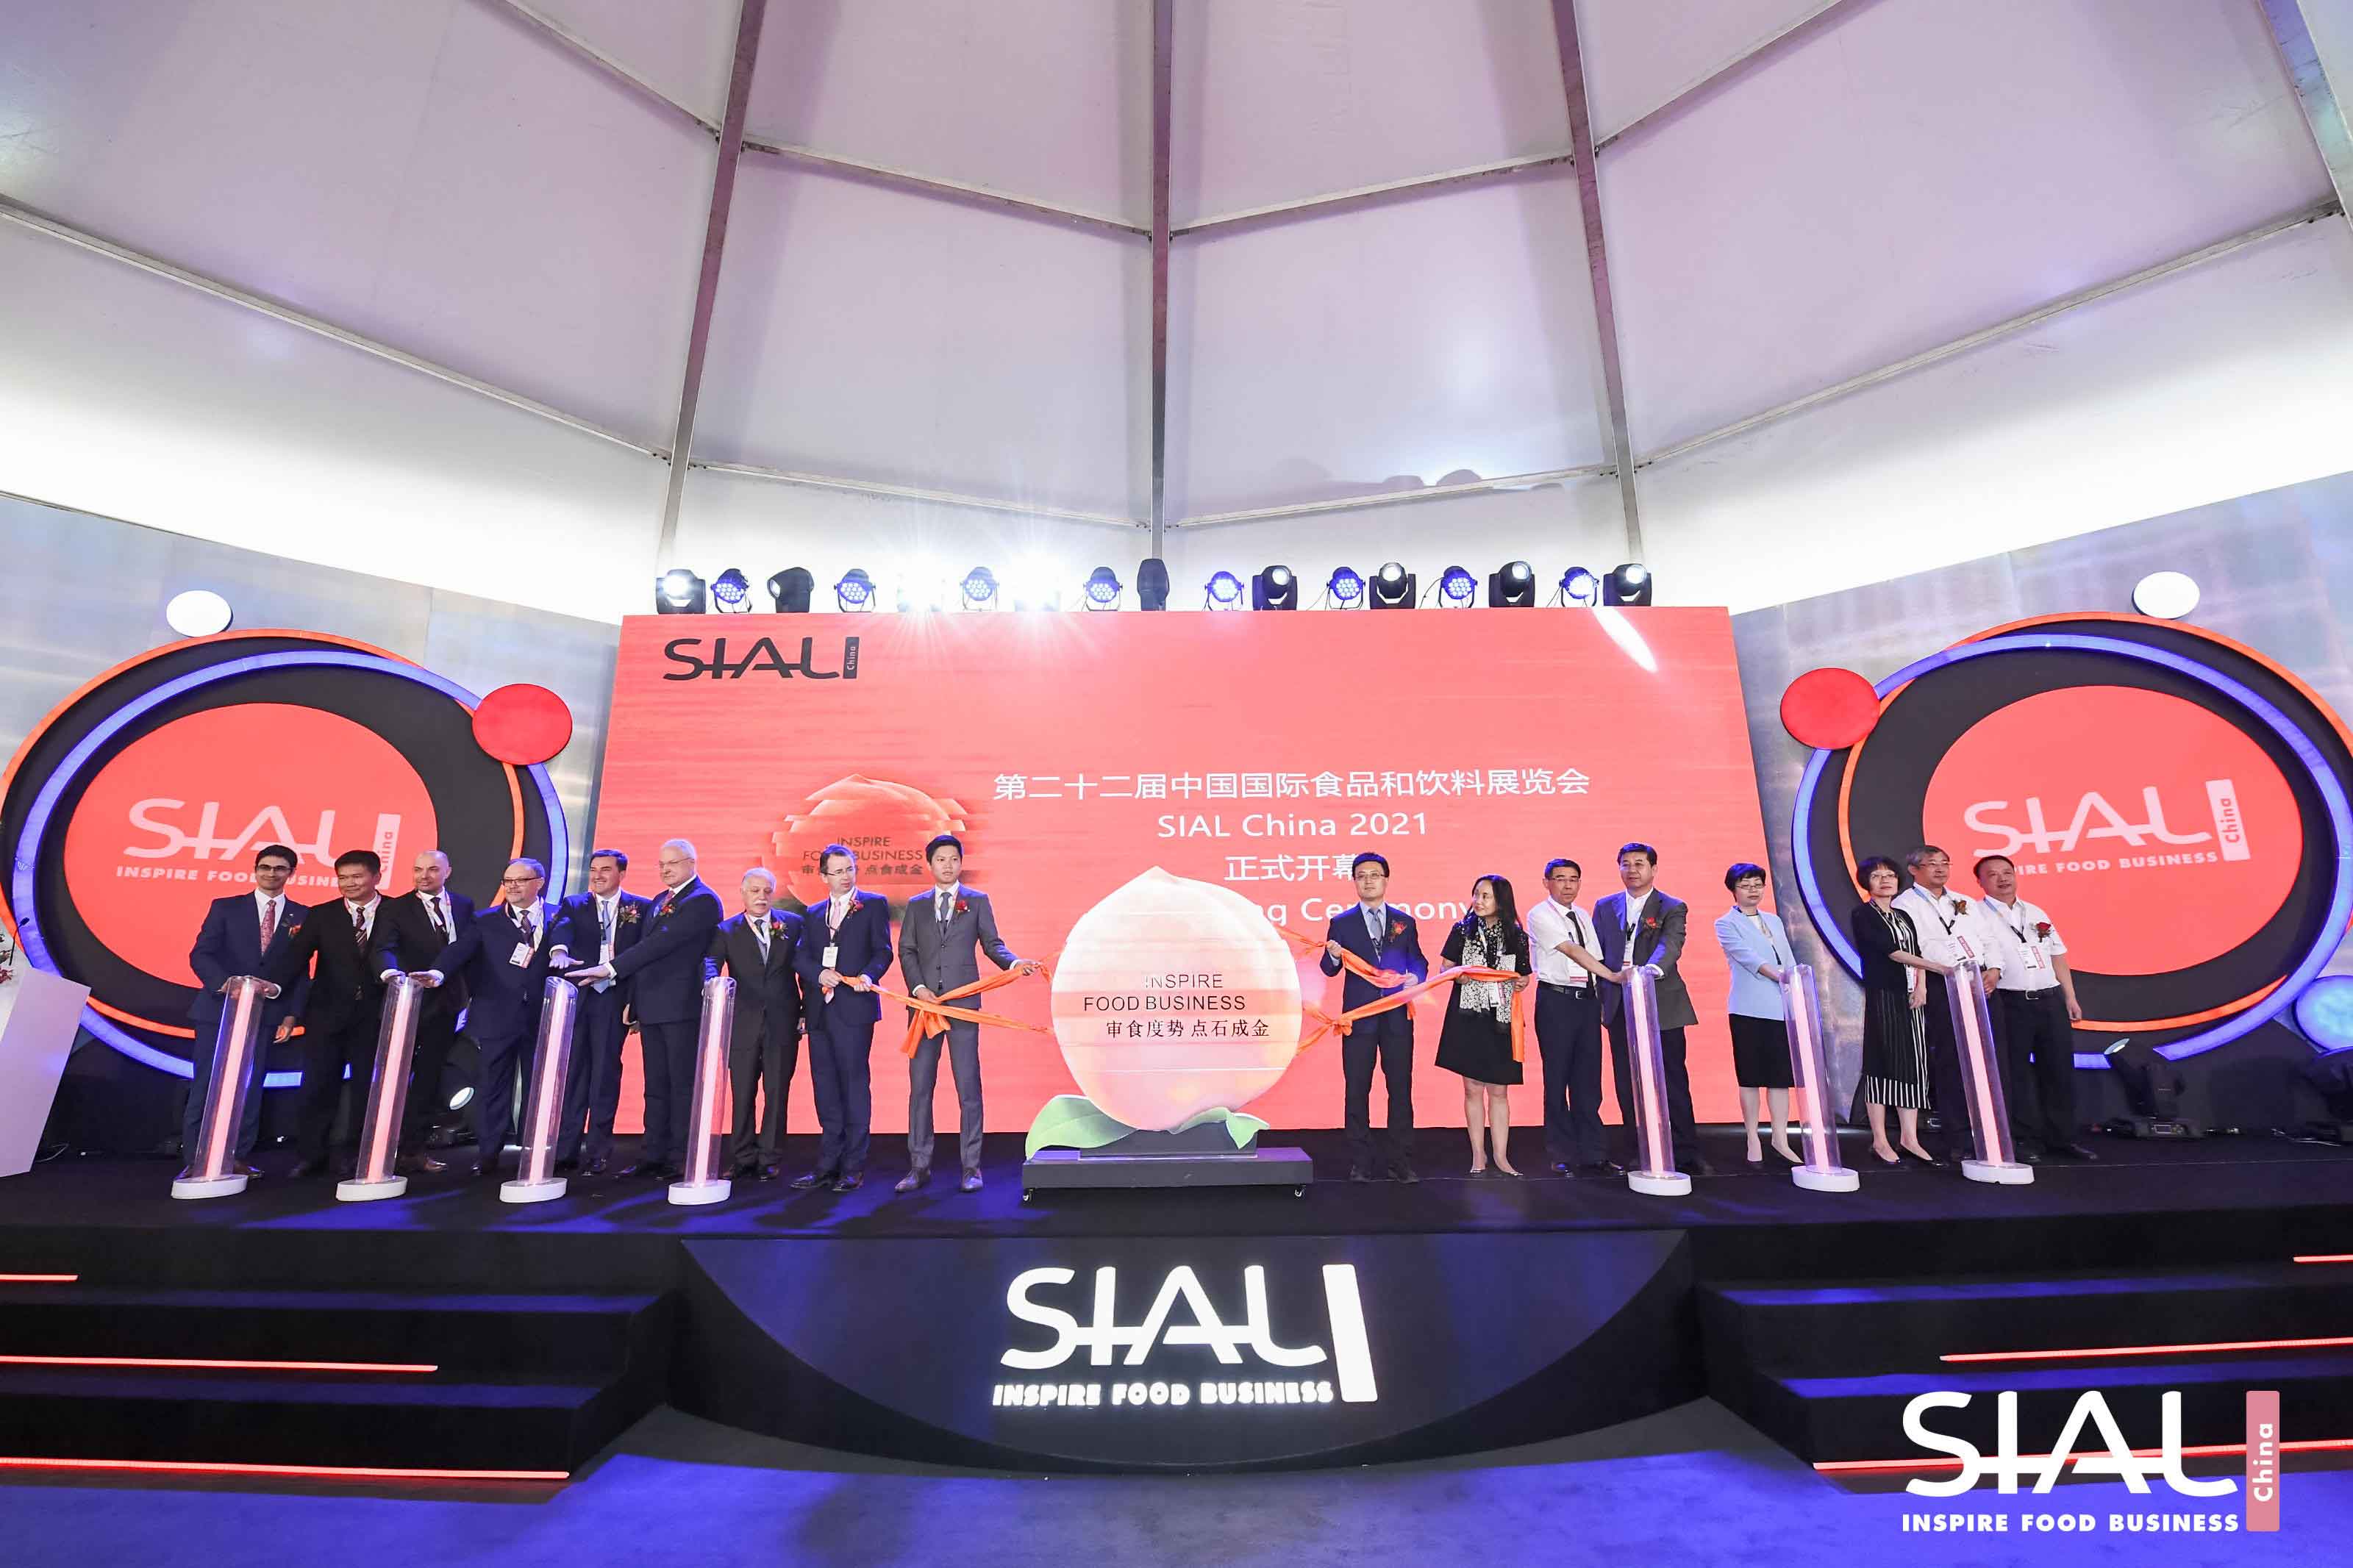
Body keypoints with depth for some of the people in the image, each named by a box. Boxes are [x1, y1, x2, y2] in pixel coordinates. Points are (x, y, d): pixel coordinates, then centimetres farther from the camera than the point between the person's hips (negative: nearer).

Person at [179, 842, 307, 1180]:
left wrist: (291, 1014, -2)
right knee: (206, 1086, 1)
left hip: (265, 1013, 1)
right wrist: (226, 984, -20)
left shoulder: (302, 916, 6)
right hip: (219, 1008, -1)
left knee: (250, 1088, 3)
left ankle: (238, 1158, 11)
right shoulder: (226, 907, 5)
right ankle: (195, 1160, 8)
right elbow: (200, 955, -2)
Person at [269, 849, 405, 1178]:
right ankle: (311, 1157, 17)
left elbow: (387, 949, -5)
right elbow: (296, 955, -5)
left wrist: (392, 973, -26)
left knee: (373, 1086, 3)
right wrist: (271, 982, -22)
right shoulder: (322, 916, 4)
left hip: (374, 1014, -1)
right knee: (318, 1086, 5)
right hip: (328, 1013, 1)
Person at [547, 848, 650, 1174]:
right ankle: (566, 1151, 10)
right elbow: (562, 928, -10)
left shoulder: (642, 908, 7)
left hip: (614, 999, -2)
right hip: (577, 997, 2)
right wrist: (560, 951, -32)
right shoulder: (574, 905, 12)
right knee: (572, 1072, 3)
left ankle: (598, 1153, 8)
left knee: (605, 1074, 1)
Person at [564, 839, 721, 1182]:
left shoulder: (703, 901, -11)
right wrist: (633, 999, 14)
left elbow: (661, 943, -20)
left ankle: (681, 1160, 4)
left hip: (682, 1007, -8)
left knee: (683, 1085, -2)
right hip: (652, 1008, 9)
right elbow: (645, 948, 19)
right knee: (656, 1086, 13)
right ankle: (653, 1156, 20)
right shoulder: (659, 902, 18)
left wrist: (610, 969, -22)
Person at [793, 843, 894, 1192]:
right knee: (825, 1085, 9)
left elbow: (883, 951, -3)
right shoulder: (813, 915, 19)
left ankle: (853, 1166, 4)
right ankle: (828, 1164, 18)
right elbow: (803, 958, 10)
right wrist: (819, 974, -10)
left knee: (854, 1082, -3)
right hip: (820, 1009, 5)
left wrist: (869, 974, -21)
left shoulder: (874, 905, 5)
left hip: (854, 1007, -5)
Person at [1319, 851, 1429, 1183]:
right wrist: (1333, 955, -22)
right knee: (1356, 1090, 3)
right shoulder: (1341, 923, 5)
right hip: (1359, 1016, -1)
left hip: (1398, 1017, 1)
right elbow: (1329, 970, 1)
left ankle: (1400, 1160, 16)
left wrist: (1415, 976, -12)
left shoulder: (1405, 922, 9)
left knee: (1401, 1088, 5)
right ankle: (1360, 1161, 14)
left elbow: (1418, 960, 10)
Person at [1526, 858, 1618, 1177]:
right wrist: (1613, 975, -24)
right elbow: (1571, 951, -17)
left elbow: (1594, 958, 13)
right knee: (1557, 1077, 0)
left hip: (1588, 999, 6)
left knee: (1588, 1078, 7)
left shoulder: (1584, 917, 16)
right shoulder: (1540, 915, -6)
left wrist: (1600, 1001, 3)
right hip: (1556, 999, -6)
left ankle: (1592, 1154, 14)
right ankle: (1563, 1155, 8)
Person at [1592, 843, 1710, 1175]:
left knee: (1674, 1082, 0)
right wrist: (1599, 1000, 6)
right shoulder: (1605, 907, 12)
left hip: (1662, 1007, -3)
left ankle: (1687, 1154, 10)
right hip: (1620, 1007, 3)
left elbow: (1670, 945, -17)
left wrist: (1651, 969, -37)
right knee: (1627, 1084, 6)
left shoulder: (1673, 909, 2)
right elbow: (1596, 956, 13)